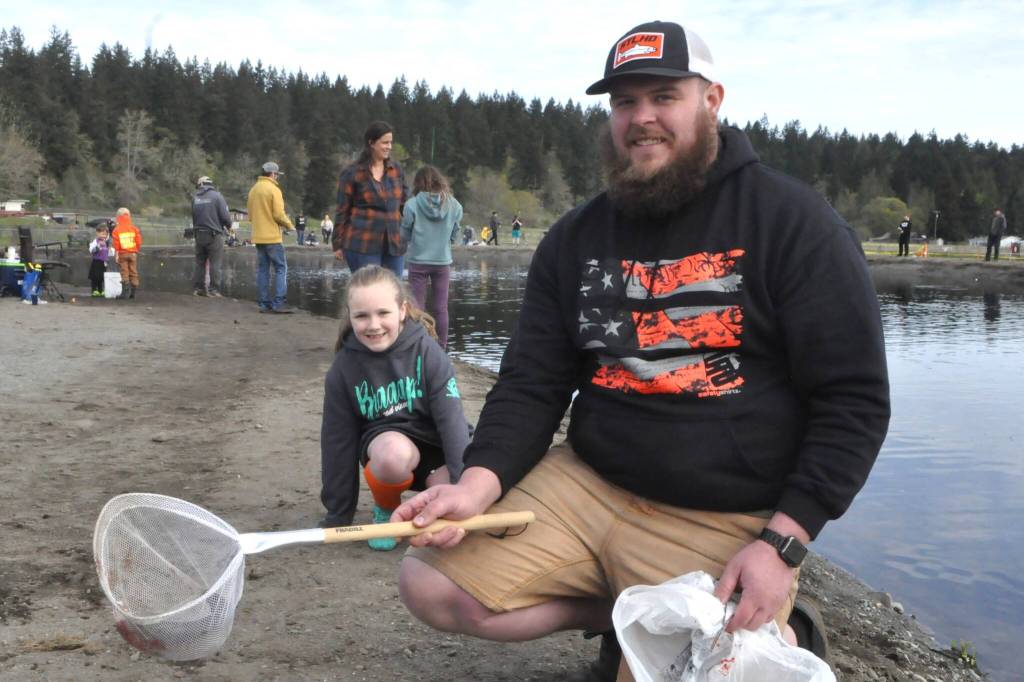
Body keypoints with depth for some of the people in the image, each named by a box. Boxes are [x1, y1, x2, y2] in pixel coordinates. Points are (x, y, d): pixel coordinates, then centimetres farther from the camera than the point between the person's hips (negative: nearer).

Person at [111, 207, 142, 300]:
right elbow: (139, 241, 0)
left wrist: (116, 255, -5)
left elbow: (116, 244, -9)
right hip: (133, 253, 2)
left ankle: (125, 292, -3)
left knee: (124, 273, 1)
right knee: (133, 272, 8)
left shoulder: (116, 230, -7)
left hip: (122, 254, -2)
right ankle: (133, 292, 10)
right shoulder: (134, 228, -1)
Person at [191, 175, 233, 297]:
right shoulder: (216, 196, -6)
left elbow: (193, 215, 7)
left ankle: (197, 288, 13)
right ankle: (214, 289, -4)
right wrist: (228, 226, 9)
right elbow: (224, 215, -10)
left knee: (200, 262, 12)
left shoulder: (195, 197, 5)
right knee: (215, 263, -1)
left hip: (199, 234, 4)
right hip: (214, 234, -4)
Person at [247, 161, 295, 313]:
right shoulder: (273, 189, -11)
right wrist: (289, 225, 1)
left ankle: (264, 303, 9)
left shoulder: (253, 189, 12)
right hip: (272, 237, -7)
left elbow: (250, 214, 16)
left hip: (258, 237, 7)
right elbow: (279, 214, -15)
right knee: (281, 268, -2)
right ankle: (279, 302, -8)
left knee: (262, 270, 9)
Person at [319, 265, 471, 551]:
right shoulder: (344, 367, -10)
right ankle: (385, 509, -4)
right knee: (394, 452, -37)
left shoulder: (426, 350, -14)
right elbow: (338, 440, -3)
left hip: (435, 444, 0)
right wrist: (338, 516, 0)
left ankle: (433, 489, 8)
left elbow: (452, 418, -17)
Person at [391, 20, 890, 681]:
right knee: (432, 586, -5)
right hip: (586, 486, 5)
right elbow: (531, 386, 5)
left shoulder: (792, 222, -7)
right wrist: (479, 485, -15)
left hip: (728, 526, -4)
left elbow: (854, 399, -9)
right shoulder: (576, 238, 7)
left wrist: (782, 544, -17)